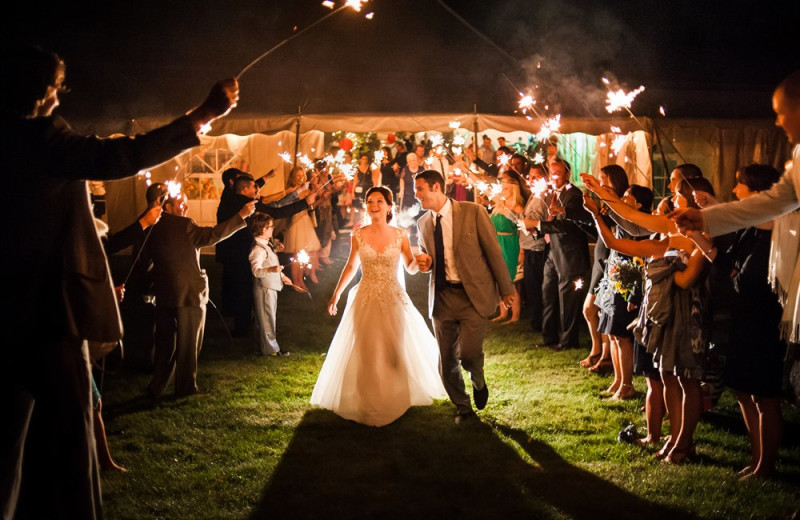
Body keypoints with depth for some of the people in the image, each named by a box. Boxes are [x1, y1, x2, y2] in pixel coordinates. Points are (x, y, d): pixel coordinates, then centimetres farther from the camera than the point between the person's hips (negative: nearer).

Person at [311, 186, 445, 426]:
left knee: (395, 351, 6)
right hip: (365, 300, 0)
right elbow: (351, 266, 11)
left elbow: (411, 267, 7)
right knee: (366, 354, 4)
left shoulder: (400, 235, -3)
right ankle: (368, 404, 16)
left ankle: (396, 400, 24)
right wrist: (336, 295, 14)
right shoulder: (358, 235, -1)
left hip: (393, 300, 0)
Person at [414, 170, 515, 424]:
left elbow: (493, 251, -3)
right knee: (447, 360, 7)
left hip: (473, 294, -4)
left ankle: (478, 381, 19)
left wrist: (506, 288, -2)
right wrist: (425, 263, -3)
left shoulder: (473, 212, -6)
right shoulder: (423, 222, 7)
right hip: (441, 296, 4)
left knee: (468, 353, -16)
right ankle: (462, 408, 29)